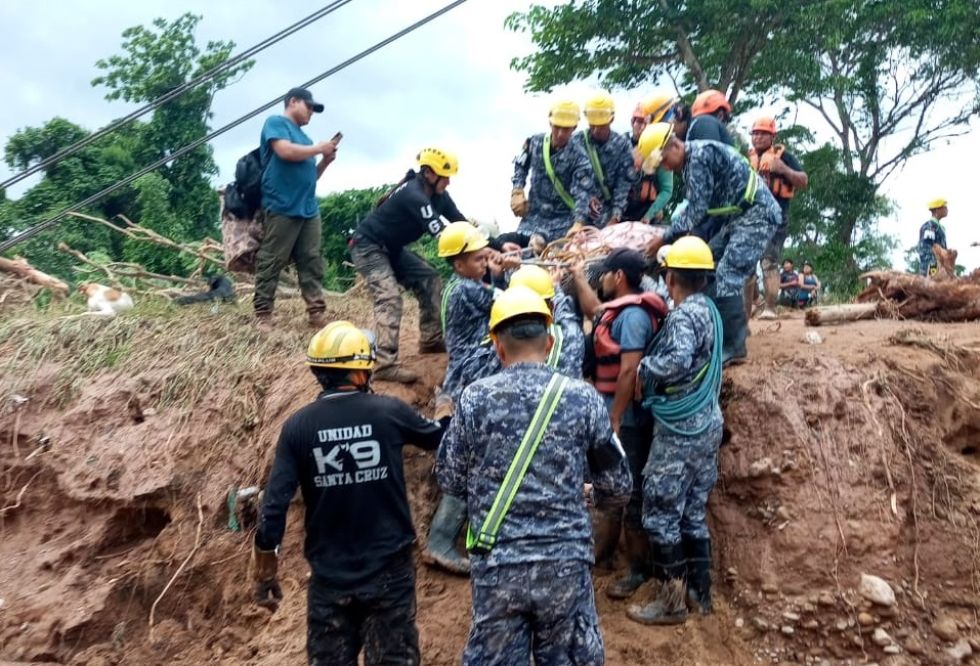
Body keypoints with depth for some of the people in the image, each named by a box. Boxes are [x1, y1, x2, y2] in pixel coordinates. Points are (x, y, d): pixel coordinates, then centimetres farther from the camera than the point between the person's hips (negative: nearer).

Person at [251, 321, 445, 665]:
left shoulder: (298, 426, -6)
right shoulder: (389, 412, -9)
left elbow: (274, 505, -8)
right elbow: (437, 437, 12)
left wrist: (264, 571, 5)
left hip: (329, 576, 2)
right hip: (388, 570, -1)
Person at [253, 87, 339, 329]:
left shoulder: (303, 137, 25)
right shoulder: (275, 123, 3)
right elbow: (285, 151, -15)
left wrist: (325, 161, 11)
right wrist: (318, 148, -3)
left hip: (308, 209, 8)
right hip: (282, 207, -8)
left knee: (312, 262, 2)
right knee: (271, 262, -5)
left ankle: (316, 313, 2)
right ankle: (262, 315, -2)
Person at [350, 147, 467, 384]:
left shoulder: (438, 195, -2)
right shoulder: (413, 195, -30)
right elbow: (442, 234, -38)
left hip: (392, 248, 9)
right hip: (368, 246, -9)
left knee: (429, 280, 3)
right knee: (390, 297, -25)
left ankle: (431, 340, 12)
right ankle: (385, 364, -31)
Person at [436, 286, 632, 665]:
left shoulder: (475, 399, -7)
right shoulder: (583, 398, -5)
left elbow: (449, 480, 2)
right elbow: (617, 488, 2)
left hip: (496, 566, 0)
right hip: (565, 563, 1)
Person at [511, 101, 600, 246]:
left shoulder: (578, 157, -13)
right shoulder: (534, 142, -2)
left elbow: (582, 193, -20)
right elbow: (520, 166, 15)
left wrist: (578, 224, -35)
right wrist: (517, 192, 0)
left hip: (564, 218, -3)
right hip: (535, 214, 3)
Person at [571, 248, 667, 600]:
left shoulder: (633, 314, -19)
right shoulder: (619, 309, 10)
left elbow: (629, 371, -24)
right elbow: (592, 309, 33)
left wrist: (615, 420, -21)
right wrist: (578, 275, 33)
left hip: (627, 420, -10)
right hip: (611, 415, 10)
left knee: (631, 492, 0)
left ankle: (638, 568, 11)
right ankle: (602, 547, 36)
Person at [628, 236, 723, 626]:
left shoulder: (683, 316, -18)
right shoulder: (708, 310, 10)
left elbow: (679, 360, -36)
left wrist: (644, 368, -20)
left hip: (680, 430, -9)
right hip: (707, 425, 9)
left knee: (661, 514, 0)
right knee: (693, 513, 17)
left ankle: (672, 601, 8)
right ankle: (699, 591, 25)